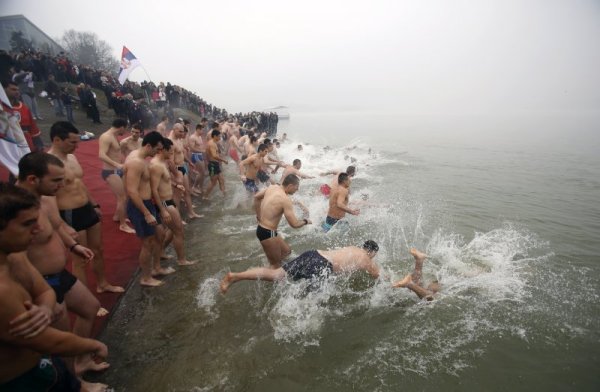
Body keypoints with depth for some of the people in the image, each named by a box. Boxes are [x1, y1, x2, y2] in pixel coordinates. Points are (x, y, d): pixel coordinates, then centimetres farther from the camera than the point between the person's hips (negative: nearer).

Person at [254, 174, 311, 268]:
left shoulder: (272, 187, 3)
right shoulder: (285, 199, -23)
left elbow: (256, 197, 20)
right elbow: (294, 224, -23)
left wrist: (259, 216, 22)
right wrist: (305, 221, -2)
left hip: (262, 229, 9)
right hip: (268, 233, -9)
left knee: (286, 251, 22)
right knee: (276, 264, 8)